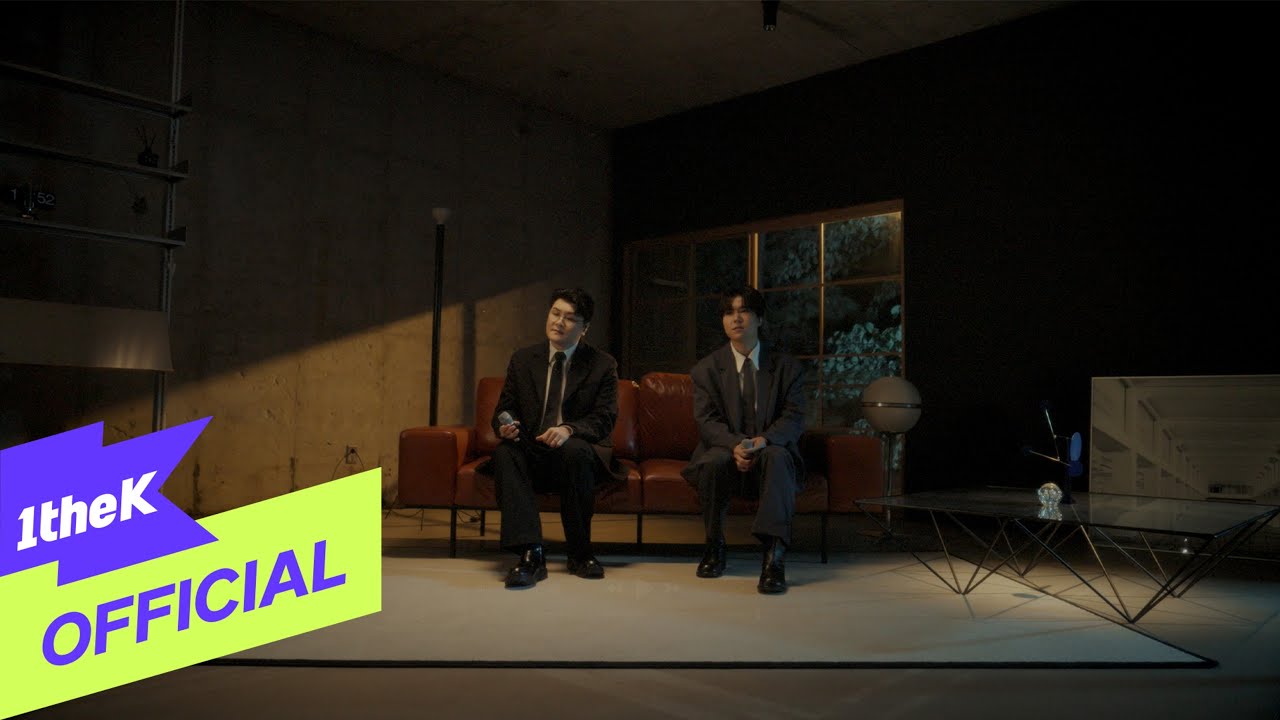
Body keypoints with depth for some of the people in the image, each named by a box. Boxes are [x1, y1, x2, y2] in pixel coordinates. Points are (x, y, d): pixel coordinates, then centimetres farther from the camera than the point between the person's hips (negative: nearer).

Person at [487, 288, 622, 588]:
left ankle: (580, 554, -20)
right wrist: (505, 426, -16)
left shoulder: (603, 365, 3)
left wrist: (569, 429, -26)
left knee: (574, 450, -36)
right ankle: (530, 553, -37)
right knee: (504, 452, -30)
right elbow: (503, 410, 10)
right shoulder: (522, 359, 10)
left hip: (577, 452, -2)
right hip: (531, 455, 2)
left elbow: (604, 419, -5)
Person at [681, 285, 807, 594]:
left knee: (776, 456, -35)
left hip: (770, 451, 0)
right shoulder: (706, 369, 5)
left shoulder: (786, 366, 5)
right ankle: (715, 545, -12)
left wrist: (761, 441, -27)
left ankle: (774, 555, -42)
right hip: (724, 450, 0)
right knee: (715, 459, -34)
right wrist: (735, 445, -29)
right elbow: (707, 421, -7)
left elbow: (794, 419, -6)